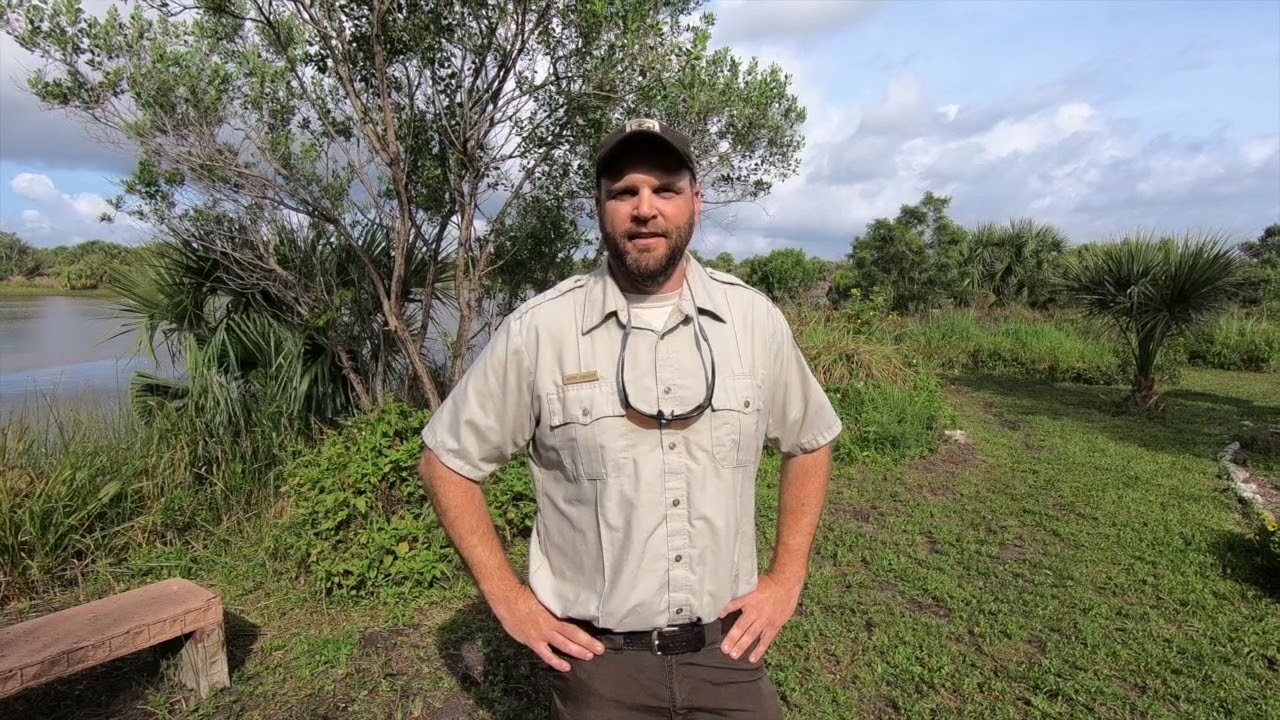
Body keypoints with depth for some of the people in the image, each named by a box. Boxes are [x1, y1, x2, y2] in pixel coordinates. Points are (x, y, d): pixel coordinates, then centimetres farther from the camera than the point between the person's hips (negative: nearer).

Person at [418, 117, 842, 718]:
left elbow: (810, 443, 8)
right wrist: (508, 598, -6)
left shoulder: (754, 319, -6)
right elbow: (446, 460, -3)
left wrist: (786, 579, 2)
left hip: (726, 650, 2)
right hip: (594, 659, -1)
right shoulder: (537, 330, -14)